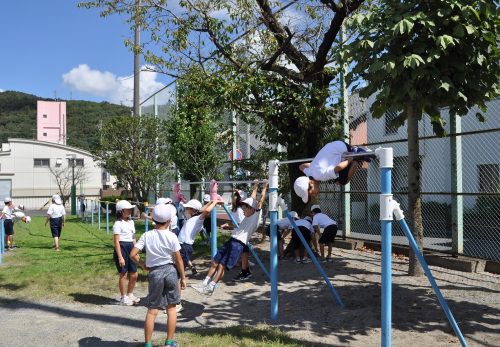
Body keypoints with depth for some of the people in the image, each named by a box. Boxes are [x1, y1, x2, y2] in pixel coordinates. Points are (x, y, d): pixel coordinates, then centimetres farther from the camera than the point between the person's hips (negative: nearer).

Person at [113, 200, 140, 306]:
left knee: (134, 275, 10)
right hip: (122, 248, -7)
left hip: (131, 248, 7)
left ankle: (130, 294, 30)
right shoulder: (118, 224, -11)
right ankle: (123, 297, 18)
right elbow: (116, 241, -14)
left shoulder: (131, 222, 12)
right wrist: (120, 257, -18)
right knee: (123, 274, 3)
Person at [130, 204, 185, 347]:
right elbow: (178, 260, -5)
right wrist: (183, 278, 4)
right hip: (170, 271, -1)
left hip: (154, 273, 1)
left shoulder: (147, 236, -5)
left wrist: (142, 264, 8)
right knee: (171, 308, 12)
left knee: (152, 310, 9)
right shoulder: (171, 236, -8)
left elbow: (133, 254, -9)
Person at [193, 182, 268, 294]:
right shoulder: (248, 216, 20)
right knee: (215, 262, 4)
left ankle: (211, 287, -8)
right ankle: (205, 283, 8)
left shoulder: (256, 216, -1)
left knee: (222, 266, -12)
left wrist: (265, 188, 5)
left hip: (239, 244, -8)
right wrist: (255, 188, 34)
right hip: (231, 240, 8)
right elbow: (252, 200, 28)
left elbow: (261, 200, -2)